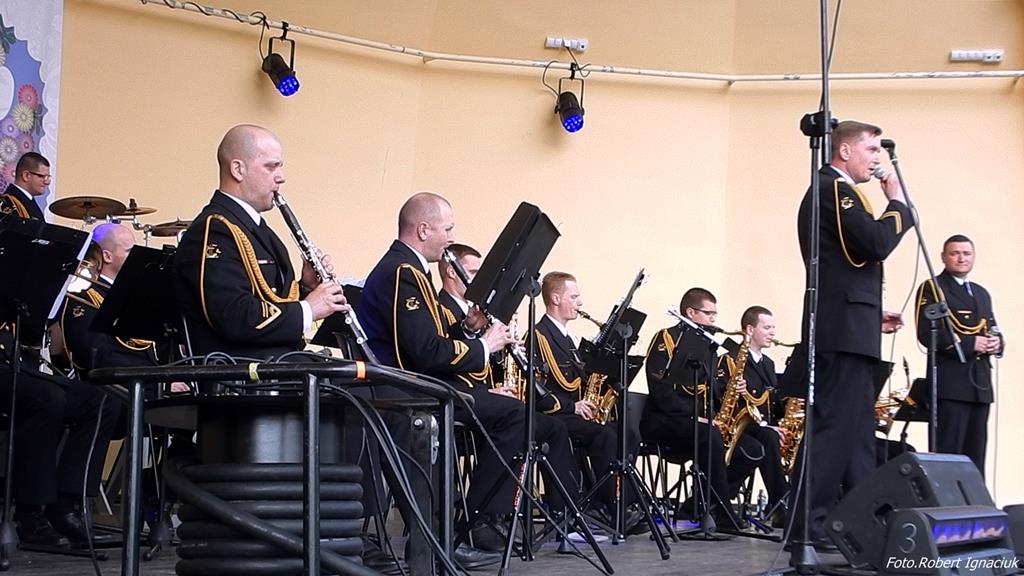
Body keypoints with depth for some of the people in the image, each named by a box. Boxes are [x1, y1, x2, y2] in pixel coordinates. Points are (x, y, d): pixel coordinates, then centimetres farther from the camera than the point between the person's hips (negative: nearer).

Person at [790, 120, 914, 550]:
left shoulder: (835, 192, 23)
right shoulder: (833, 188, -9)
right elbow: (877, 243, -21)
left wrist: (873, 314, 18)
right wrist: (897, 202, -5)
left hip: (846, 329, 11)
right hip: (843, 331, -11)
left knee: (857, 429, 12)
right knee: (835, 426, -10)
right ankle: (807, 524, -8)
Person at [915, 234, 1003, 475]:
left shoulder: (982, 293, 23)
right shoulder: (932, 288, 0)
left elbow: (993, 331, 24)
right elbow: (926, 334, -12)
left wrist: (996, 343, 0)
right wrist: (969, 343, -17)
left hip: (980, 383, 7)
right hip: (951, 383, -7)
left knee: (975, 455, 6)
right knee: (947, 453, -9)